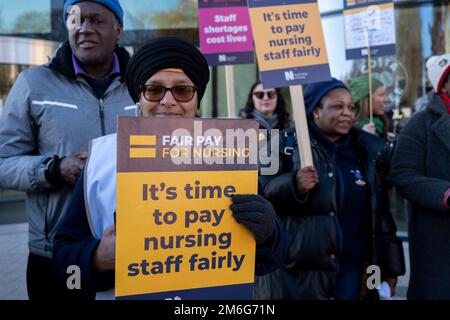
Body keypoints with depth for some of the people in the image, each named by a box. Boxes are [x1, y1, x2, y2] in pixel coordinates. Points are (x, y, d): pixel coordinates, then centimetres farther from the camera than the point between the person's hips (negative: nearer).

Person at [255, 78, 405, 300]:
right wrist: (294, 186, -26)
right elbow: (263, 194, -8)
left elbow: (382, 215, 12)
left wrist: (391, 267, 13)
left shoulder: (370, 151, 9)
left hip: (354, 275, 4)